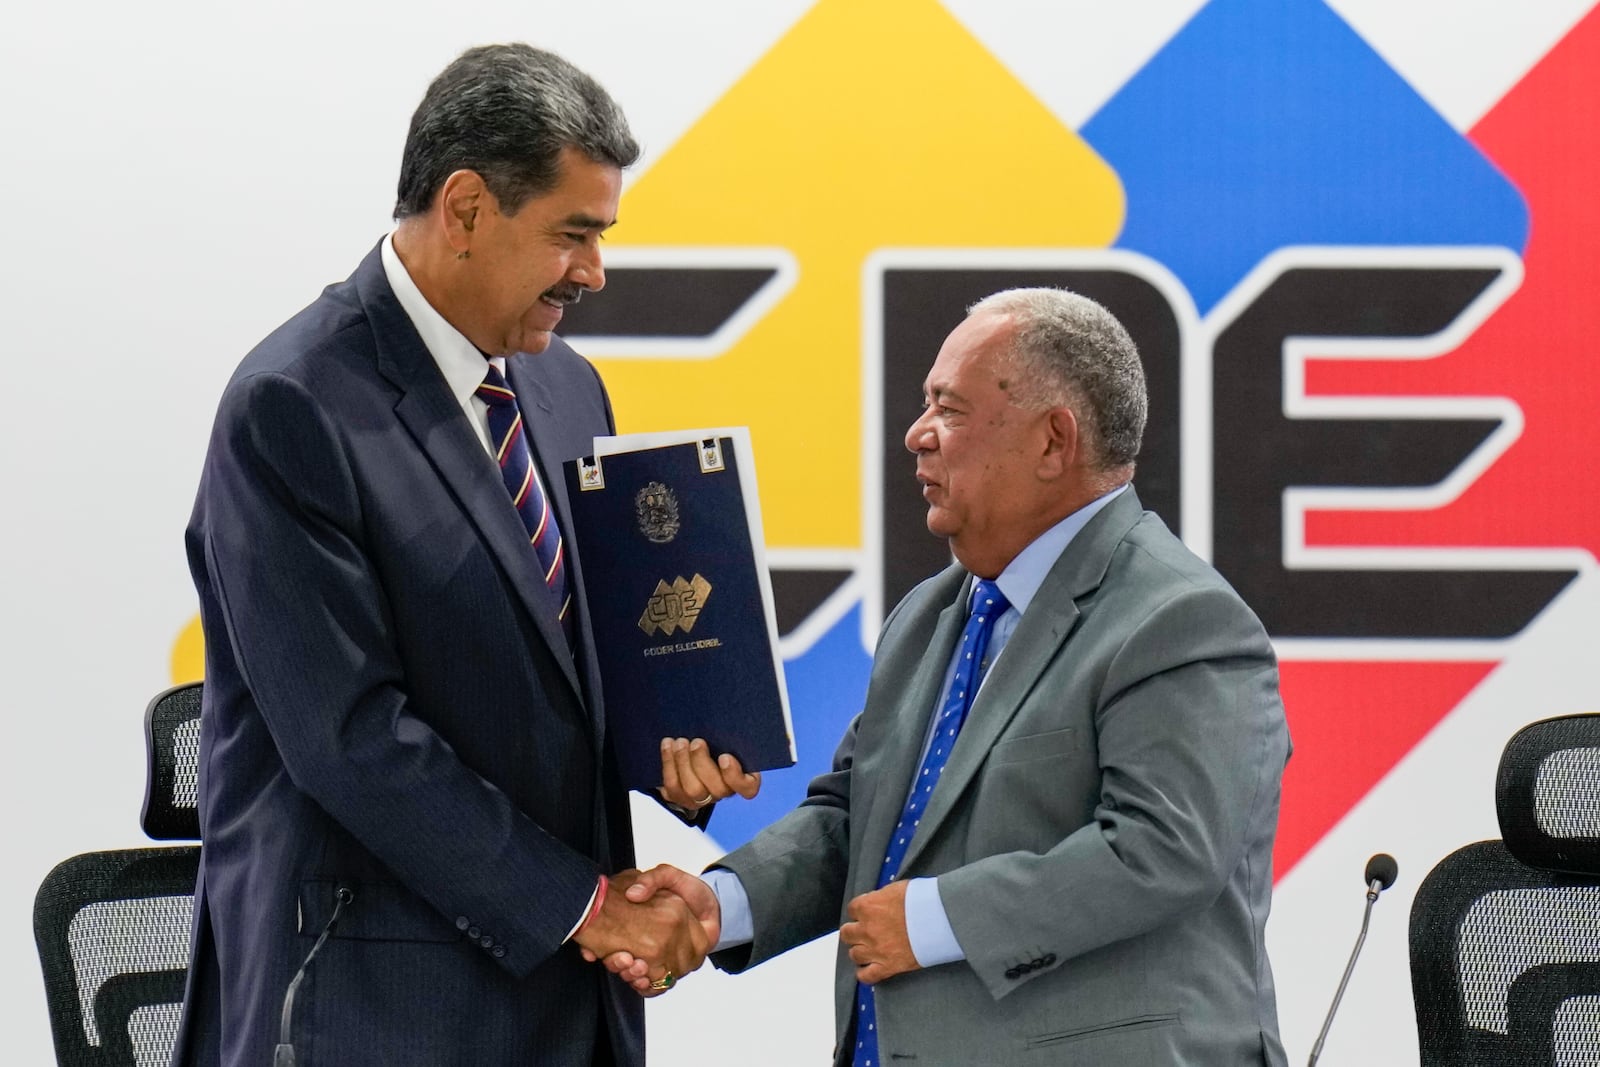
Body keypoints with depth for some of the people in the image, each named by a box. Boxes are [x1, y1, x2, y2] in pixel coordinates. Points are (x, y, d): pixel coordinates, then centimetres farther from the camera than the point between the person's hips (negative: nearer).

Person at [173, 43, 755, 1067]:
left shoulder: (567, 389, 12)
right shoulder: (293, 409, -13)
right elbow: (350, 735, -17)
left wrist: (673, 749, -2)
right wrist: (582, 903, -14)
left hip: (569, 985, 7)